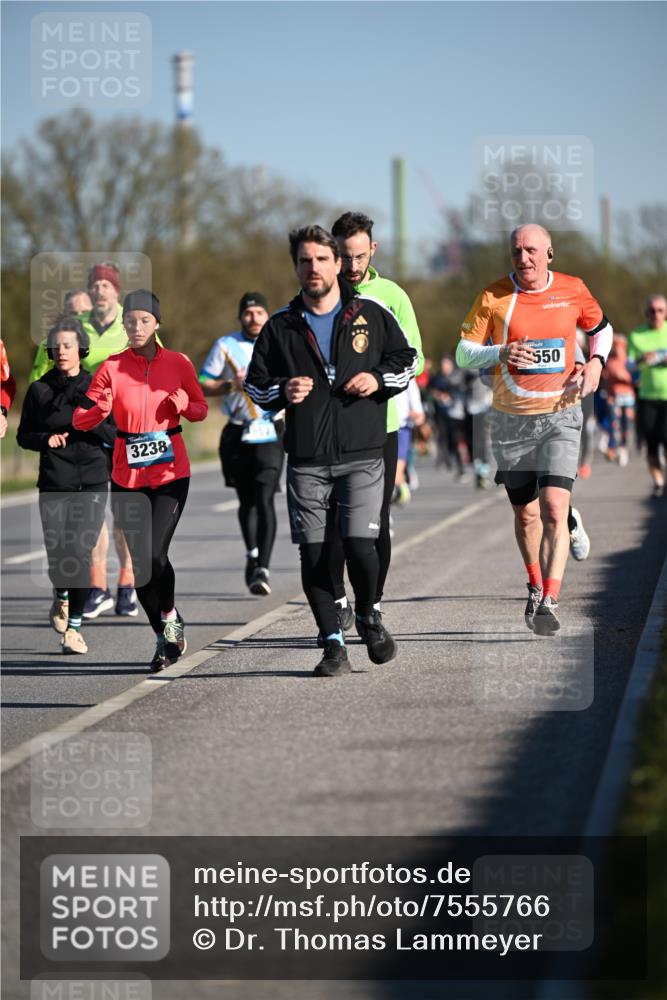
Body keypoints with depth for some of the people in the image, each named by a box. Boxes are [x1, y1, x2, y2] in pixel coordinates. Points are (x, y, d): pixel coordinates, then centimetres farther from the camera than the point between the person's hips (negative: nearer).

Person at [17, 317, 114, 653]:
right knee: (58, 557, -6)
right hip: (54, 483, 1)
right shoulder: (39, 390, 5)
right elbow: (23, 435, 11)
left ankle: (74, 626, -2)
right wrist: (45, 439, -9)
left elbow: (116, 435, 4)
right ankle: (61, 597, 29)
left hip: (92, 481, -1)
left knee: (80, 553, -13)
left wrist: (93, 422, -15)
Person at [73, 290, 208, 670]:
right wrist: (97, 408, -27)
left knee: (155, 554, -16)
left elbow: (201, 409, 11)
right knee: (140, 562, 0)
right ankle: (165, 636, 19)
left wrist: (184, 403, -12)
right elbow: (82, 420, -4)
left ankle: (169, 616, 12)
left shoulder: (178, 363, 1)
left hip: (171, 474, -1)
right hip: (128, 478, 1)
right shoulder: (112, 368, -1)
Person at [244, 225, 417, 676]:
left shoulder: (372, 313, 5)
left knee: (360, 546, -12)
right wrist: (281, 392, -8)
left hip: (362, 454, -2)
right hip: (306, 460, 2)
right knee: (314, 554, -2)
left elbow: (407, 358, 15)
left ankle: (368, 616, 18)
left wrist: (379, 379, -5)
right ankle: (334, 644, 9)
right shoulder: (281, 326, 7)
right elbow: (255, 383, 13)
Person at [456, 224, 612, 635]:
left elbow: (601, 328, 19)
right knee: (526, 514, 11)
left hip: (560, 416, -1)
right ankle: (536, 586, 35)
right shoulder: (494, 297, -4)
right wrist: (500, 354, -21)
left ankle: (549, 602, -21)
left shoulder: (573, 291, 0)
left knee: (554, 508, -18)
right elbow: (464, 353, -2)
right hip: (511, 419, 1)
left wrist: (596, 361, 0)